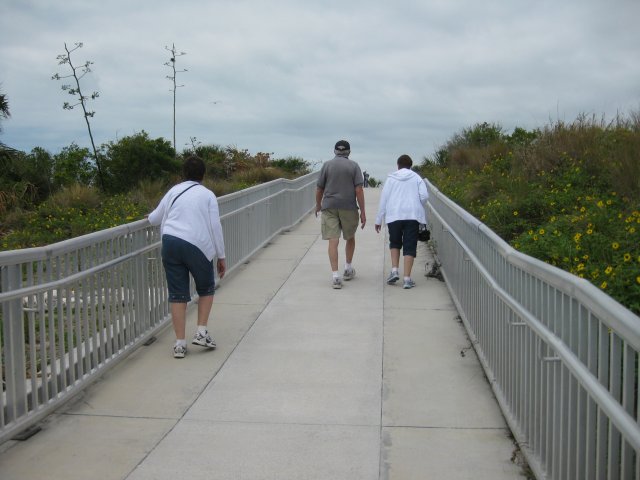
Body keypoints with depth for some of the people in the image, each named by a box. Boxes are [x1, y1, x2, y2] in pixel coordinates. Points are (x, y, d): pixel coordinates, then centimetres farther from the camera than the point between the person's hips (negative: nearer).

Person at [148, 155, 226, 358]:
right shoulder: (208, 195, 6)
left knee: (177, 294, 6)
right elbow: (215, 227, 0)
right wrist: (221, 257, 6)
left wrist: (150, 216, 44)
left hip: (171, 242, 3)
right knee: (206, 289, 19)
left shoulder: (174, 191, 13)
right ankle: (201, 332, 9)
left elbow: (154, 218, 19)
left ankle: (180, 343, 6)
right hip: (197, 246, -2)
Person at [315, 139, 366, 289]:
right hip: (349, 207, 0)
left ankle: (335, 276, -10)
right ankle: (348, 269, 31)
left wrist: (318, 206, 22)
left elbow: (319, 189, 5)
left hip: (329, 207, 0)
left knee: (333, 240, -3)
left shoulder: (327, 165, 3)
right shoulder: (354, 166, 0)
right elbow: (359, 190, -7)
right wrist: (363, 212, -3)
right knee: (350, 237, 21)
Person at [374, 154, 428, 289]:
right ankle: (407, 278, -6)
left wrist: (379, 219, 10)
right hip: (412, 216, -1)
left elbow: (383, 199, 6)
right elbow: (424, 196, -3)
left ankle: (394, 270, 4)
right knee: (409, 246, 1)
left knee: (394, 243, 20)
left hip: (394, 216, 1)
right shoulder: (416, 178, 7)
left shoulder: (391, 178, 8)